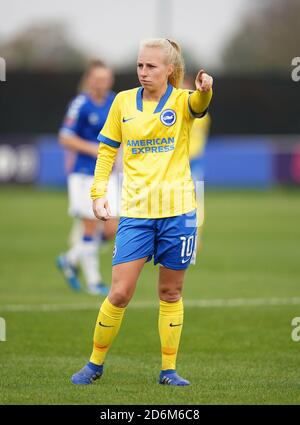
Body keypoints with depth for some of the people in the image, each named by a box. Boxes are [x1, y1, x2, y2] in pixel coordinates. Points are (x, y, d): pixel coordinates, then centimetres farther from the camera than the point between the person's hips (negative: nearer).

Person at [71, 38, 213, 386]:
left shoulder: (181, 101, -3)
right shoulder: (124, 101, 5)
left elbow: (198, 105, -28)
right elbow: (107, 149, 12)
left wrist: (205, 90, -51)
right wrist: (98, 192, 1)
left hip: (177, 209, -1)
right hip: (135, 210, 1)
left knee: (170, 293, 7)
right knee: (120, 293, -4)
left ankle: (168, 369, 17)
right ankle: (95, 363, 12)